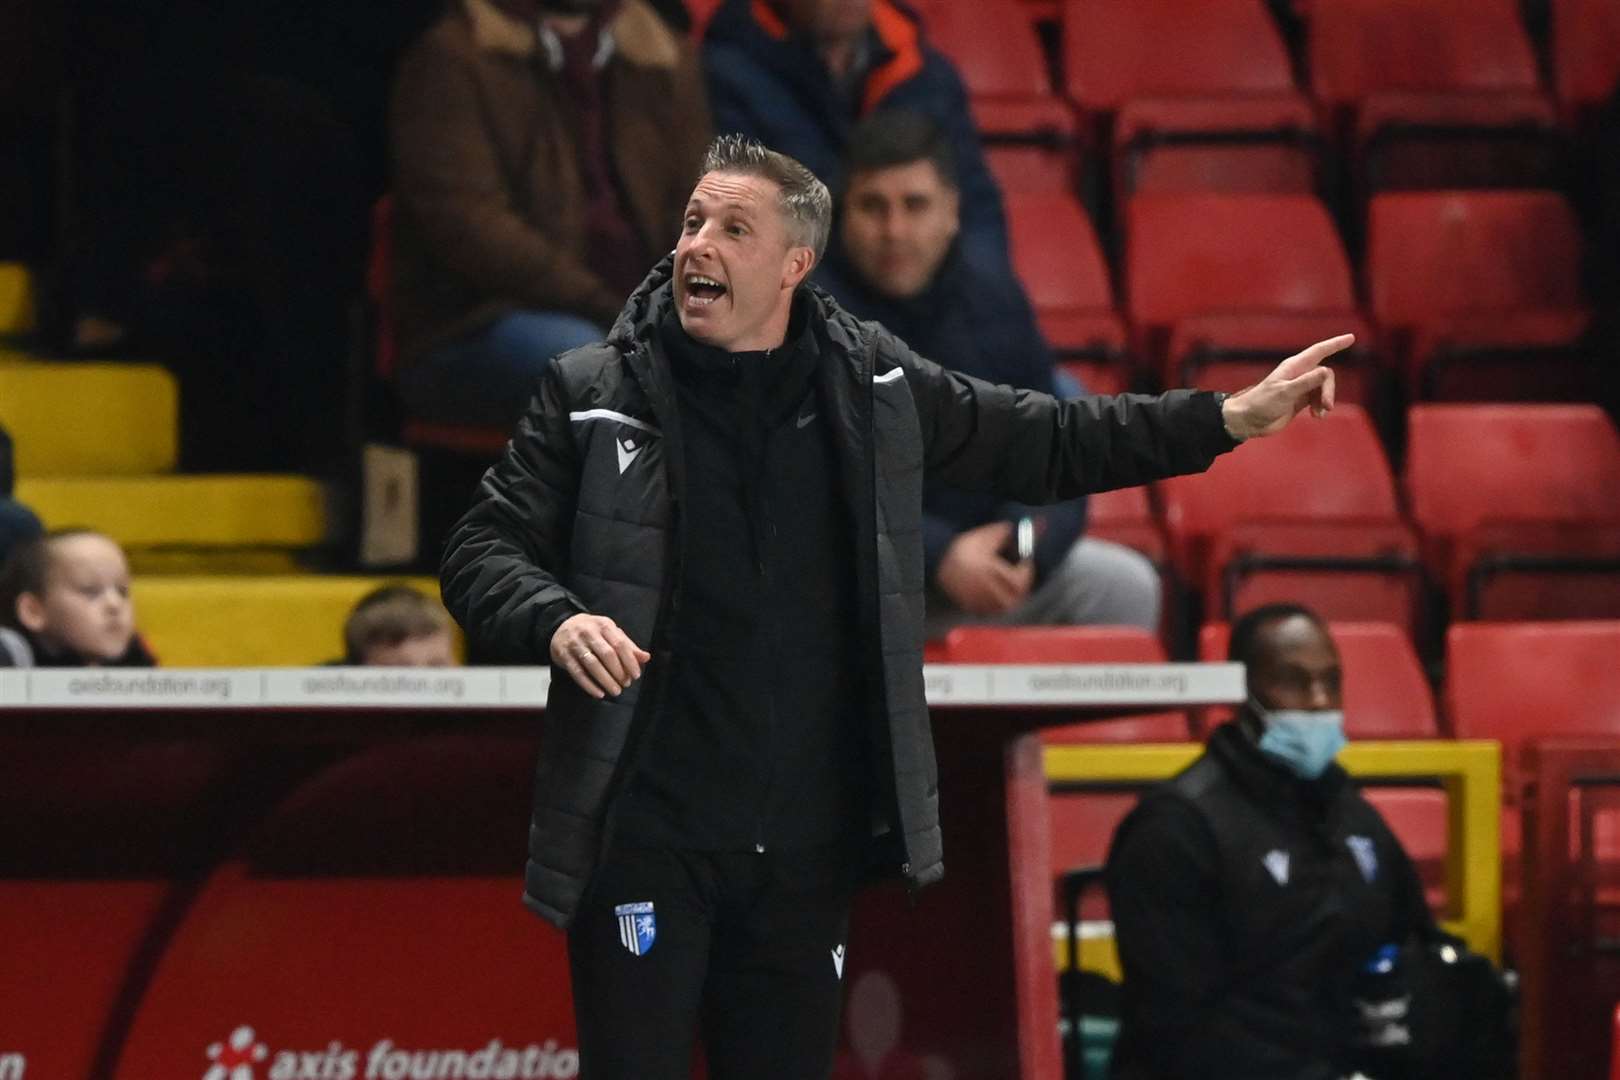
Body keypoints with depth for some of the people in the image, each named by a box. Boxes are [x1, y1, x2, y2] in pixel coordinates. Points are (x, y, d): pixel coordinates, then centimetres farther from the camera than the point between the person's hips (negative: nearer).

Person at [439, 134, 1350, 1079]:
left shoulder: (871, 386, 5)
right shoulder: (596, 394, -3)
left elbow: (1048, 443, 15)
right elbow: (485, 552, -1)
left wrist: (1232, 418, 10)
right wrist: (555, 620, -23)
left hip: (808, 851, 3)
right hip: (644, 846, -3)